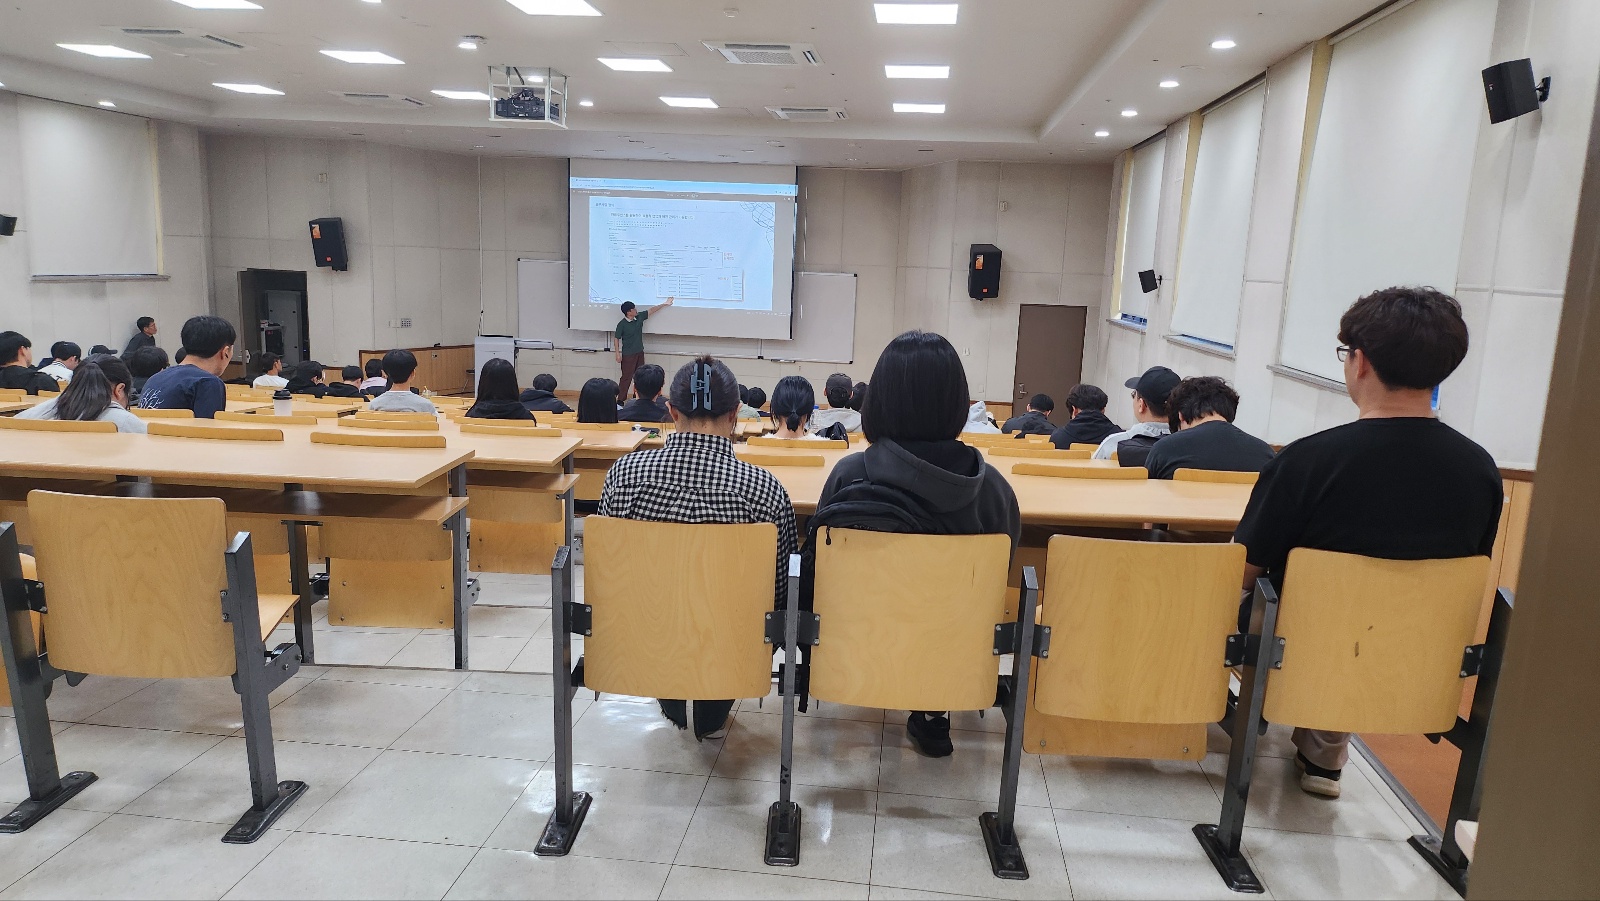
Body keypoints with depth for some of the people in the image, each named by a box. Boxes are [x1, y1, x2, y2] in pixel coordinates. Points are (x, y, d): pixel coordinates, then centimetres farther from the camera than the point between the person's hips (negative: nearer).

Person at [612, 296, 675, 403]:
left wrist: (665, 304, 15)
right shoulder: (622, 325, -16)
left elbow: (651, 310, 11)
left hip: (639, 353, 7)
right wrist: (617, 354, -12)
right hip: (628, 355, -7)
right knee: (626, 377, -6)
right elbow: (616, 338, -9)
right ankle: (620, 400, -1)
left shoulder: (639, 317, 0)